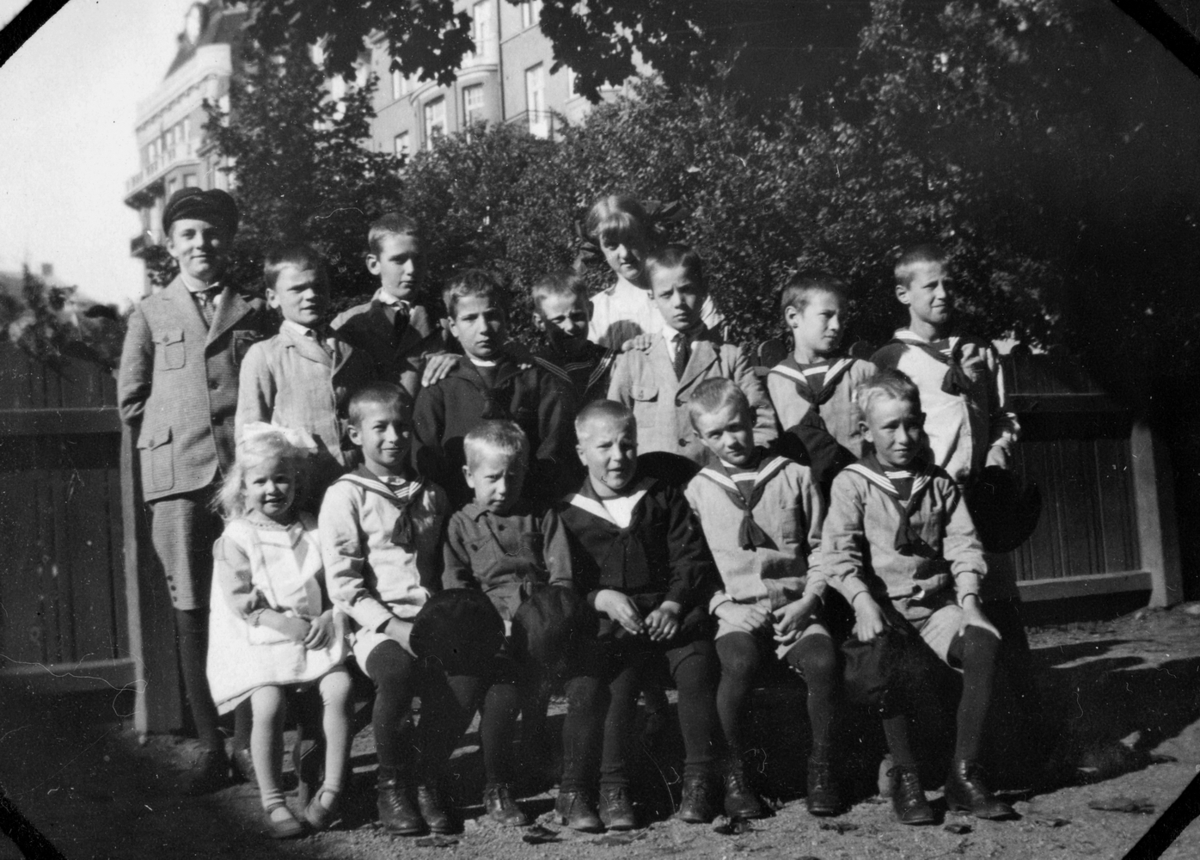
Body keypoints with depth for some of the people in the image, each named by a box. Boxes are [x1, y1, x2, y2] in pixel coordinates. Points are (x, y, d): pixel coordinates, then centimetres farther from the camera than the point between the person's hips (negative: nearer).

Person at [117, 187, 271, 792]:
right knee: (191, 611, -1)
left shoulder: (253, 312, 14)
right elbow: (131, 398, 16)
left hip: (245, 472, 0)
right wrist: (168, 444, 11)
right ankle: (209, 746, 5)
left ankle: (248, 742, 2)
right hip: (178, 476, 1)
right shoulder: (149, 315, 14)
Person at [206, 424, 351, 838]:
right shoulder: (235, 539, -1)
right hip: (259, 644, -3)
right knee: (269, 704, -26)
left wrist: (328, 619, -10)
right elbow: (243, 604, -9)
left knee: (339, 688, -22)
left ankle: (332, 788, -10)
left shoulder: (313, 532, 10)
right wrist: (292, 626, -16)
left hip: (314, 638, 3)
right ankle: (272, 802, -11)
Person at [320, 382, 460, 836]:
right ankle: (392, 786, -11)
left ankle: (430, 783, -6)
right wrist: (392, 625, -16)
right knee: (398, 671, -35)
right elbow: (342, 584, -5)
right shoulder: (345, 496, 2)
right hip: (373, 626, -3)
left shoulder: (431, 495, 18)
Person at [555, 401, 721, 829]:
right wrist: (603, 598, -12)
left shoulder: (664, 497, 15)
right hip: (609, 625, -1)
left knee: (697, 668, -28)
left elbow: (694, 559, 9)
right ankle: (613, 790, -23)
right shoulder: (568, 515, 11)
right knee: (617, 681, -31)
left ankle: (698, 782, -19)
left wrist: (673, 605, -8)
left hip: (670, 614, 1)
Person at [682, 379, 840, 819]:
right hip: (734, 609, -1)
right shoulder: (697, 491, 9)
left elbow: (821, 548, 12)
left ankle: (821, 766, -6)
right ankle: (734, 773, -13)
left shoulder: (795, 477, 9)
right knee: (739, 661, -33)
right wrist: (722, 603, -5)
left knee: (822, 661, -29)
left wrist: (808, 600, -1)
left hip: (794, 607, 1)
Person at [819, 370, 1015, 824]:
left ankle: (964, 773, -19)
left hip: (936, 603, 4)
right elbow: (838, 553, -8)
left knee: (984, 641, -26)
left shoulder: (940, 483, 14)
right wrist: (863, 601, -23)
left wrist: (967, 595, -9)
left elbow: (962, 543, 9)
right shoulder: (852, 483, 1)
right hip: (882, 606, -3)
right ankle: (904, 777, -21)